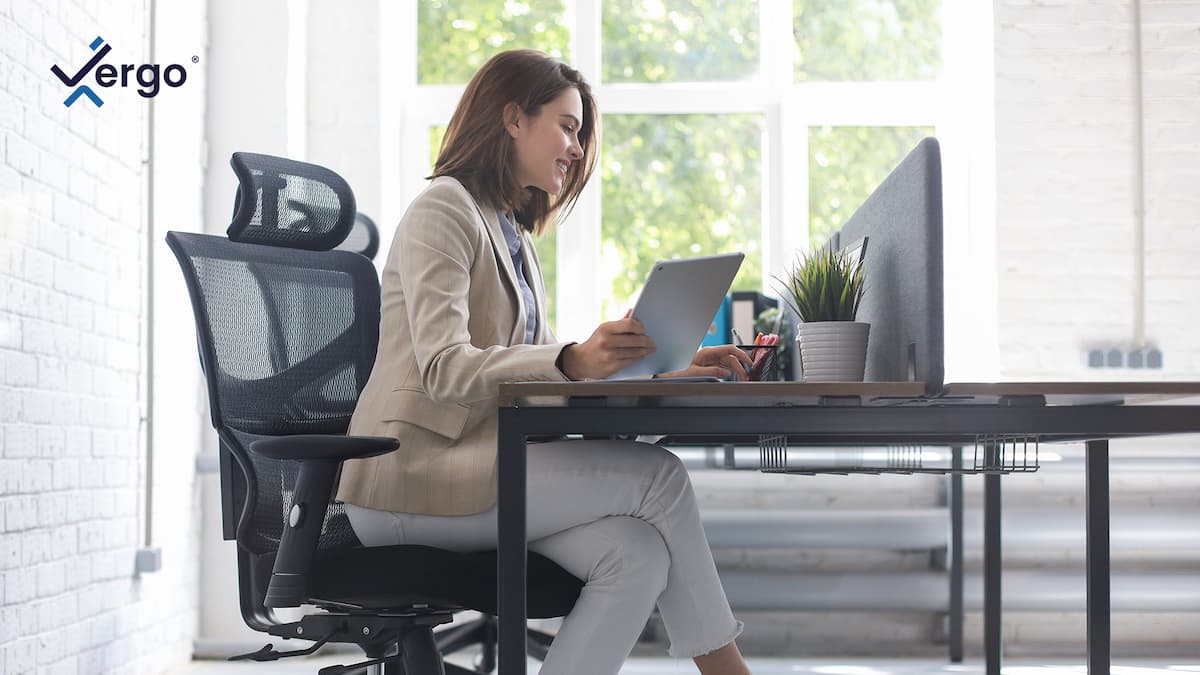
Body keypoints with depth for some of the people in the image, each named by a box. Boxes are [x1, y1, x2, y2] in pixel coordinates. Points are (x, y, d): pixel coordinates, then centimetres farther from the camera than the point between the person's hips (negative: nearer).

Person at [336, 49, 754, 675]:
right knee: (658, 475, -19)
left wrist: (671, 372, 7)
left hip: (479, 466, 8)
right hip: (414, 474, -8)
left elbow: (540, 372, 19)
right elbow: (444, 369, -19)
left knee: (639, 553, -20)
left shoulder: (514, 236, 23)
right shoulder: (443, 209, -6)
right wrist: (573, 360, -34)